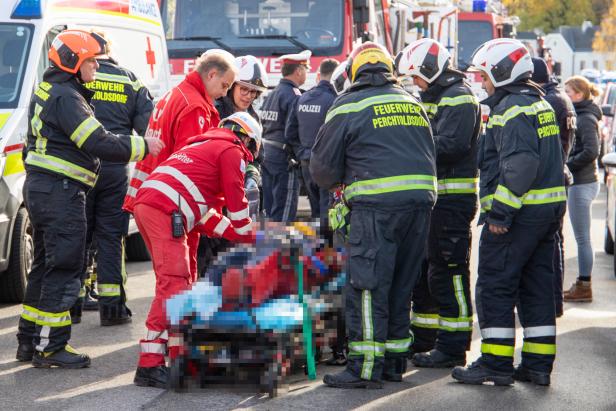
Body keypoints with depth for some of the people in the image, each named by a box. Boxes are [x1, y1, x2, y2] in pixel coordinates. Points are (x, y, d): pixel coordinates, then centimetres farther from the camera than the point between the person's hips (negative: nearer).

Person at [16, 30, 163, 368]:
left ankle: (29, 341, 22)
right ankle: (49, 347, -4)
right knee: (64, 268, -6)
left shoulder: (47, 90, 15)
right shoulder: (66, 97, -17)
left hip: (38, 187, 10)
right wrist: (143, 146, -14)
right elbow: (99, 144, -22)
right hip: (60, 191, -10)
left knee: (45, 266, 16)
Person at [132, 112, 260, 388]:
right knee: (173, 284, -10)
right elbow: (236, 201, 7)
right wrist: (248, 237, 22)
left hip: (144, 203, 9)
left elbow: (205, 211, 34)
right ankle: (150, 365, -15)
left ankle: (179, 352, 23)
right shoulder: (232, 152, 8)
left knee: (175, 282, 18)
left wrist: (235, 234, 33)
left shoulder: (204, 146, 34)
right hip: (166, 211, -9)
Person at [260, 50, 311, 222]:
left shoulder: (272, 95, 15)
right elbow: (293, 133, -20)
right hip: (284, 158, -9)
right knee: (284, 209, -5)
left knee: (270, 207, 15)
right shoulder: (293, 96, -14)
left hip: (267, 155, 9)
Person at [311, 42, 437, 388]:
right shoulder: (413, 104, 19)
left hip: (376, 204, -6)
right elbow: (430, 155, 23)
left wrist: (336, 184, 25)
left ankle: (366, 368, -6)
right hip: (421, 201, 6)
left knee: (368, 286, -4)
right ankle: (395, 361, 20)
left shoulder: (349, 106, 1)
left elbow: (323, 165, 4)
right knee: (401, 285, 14)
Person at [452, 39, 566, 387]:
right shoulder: (540, 104, 17)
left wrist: (501, 211, -22)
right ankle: (538, 364, 15)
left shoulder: (513, 109, -14)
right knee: (537, 286, 12)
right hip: (549, 208, 10)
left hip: (521, 213, -10)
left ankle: (497, 364, -2)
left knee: (495, 286, -3)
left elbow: (520, 165, -24)